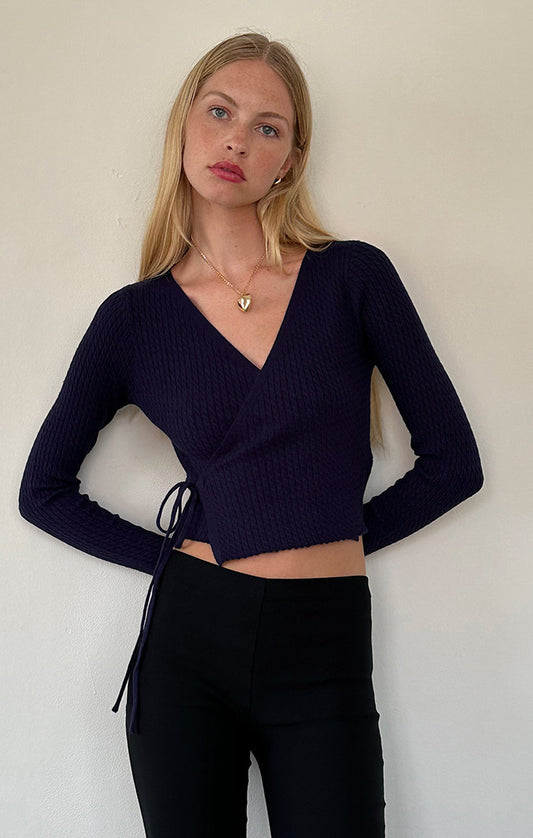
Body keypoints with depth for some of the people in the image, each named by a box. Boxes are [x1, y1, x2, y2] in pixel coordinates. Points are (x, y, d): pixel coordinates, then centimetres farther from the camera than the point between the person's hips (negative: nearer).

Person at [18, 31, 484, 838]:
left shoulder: (354, 277, -3)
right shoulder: (134, 317, 0)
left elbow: (453, 461, 1)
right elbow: (44, 490, 9)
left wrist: (335, 539, 2)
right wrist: (173, 553, 1)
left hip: (323, 655, -1)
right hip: (188, 640, 1)